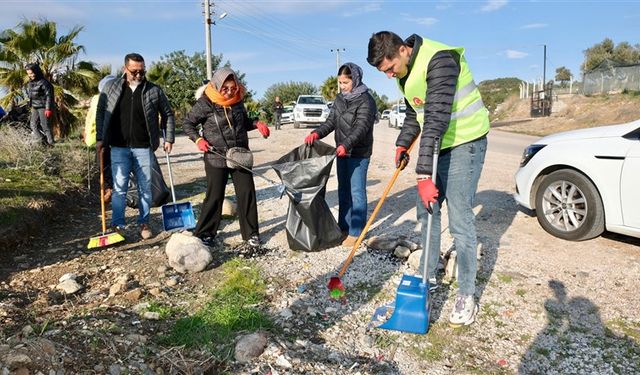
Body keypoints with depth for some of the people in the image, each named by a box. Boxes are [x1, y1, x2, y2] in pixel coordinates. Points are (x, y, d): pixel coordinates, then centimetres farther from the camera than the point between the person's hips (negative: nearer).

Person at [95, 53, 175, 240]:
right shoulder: (111, 87, 4)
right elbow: (101, 112, 10)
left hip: (144, 147, 0)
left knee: (145, 188, 7)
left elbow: (168, 114, 8)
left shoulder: (154, 90, 1)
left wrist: (169, 138, 3)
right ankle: (117, 225, 9)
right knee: (119, 188, 1)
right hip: (119, 147, 0)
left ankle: (144, 223, 20)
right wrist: (100, 138, 4)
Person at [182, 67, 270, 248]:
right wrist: (198, 139, -17)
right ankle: (204, 233, 19)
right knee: (214, 196, 2)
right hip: (216, 158, -4)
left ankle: (251, 233, 16)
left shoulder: (238, 100, 2)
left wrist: (256, 123, -3)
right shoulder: (205, 103, -12)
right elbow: (187, 123, -2)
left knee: (247, 193, 3)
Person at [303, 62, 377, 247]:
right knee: (343, 191, 15)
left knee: (357, 192, -4)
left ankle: (356, 232, 4)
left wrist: (346, 145, -39)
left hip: (359, 153, -8)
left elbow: (361, 127, -25)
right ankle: (344, 227, 27)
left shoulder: (366, 100, -14)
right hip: (342, 151, 8)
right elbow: (331, 121, 7)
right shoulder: (339, 99, 10)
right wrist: (317, 133, -12)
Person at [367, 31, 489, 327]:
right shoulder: (405, 72, 5)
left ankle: (466, 296, 5)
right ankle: (429, 277, 28)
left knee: (460, 220, -9)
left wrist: (424, 174, -33)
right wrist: (402, 144, 6)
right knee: (426, 211, 12)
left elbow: (437, 119, -31)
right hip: (435, 144, 9)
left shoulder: (439, 60, -24)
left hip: (464, 143, -9)